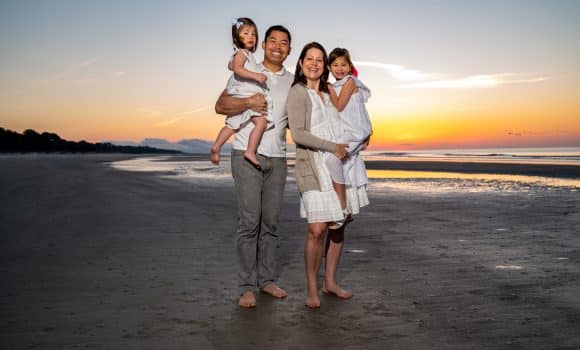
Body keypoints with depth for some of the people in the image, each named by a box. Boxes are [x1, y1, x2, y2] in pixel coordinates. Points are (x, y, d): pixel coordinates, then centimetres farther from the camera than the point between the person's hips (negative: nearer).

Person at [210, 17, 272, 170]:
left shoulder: (246, 54, 22)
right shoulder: (241, 53, -9)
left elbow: (230, 65, 41)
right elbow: (237, 67, -29)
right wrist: (255, 75, -37)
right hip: (245, 96, -11)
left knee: (232, 125, 19)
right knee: (261, 121, -24)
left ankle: (216, 147, 23)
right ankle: (250, 152, -28)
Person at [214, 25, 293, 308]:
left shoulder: (293, 82, 15)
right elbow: (220, 106, -2)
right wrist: (248, 102, -17)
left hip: (277, 158, 4)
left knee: (270, 222, 7)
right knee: (249, 222, -6)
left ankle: (266, 279, 17)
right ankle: (247, 287, 2)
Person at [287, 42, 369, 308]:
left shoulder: (328, 92, 15)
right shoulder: (298, 93, -5)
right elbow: (298, 134, -15)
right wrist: (333, 147, -14)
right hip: (314, 166, -7)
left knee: (338, 225, 8)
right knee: (317, 230, -12)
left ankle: (330, 282, 21)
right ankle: (312, 290, 4)